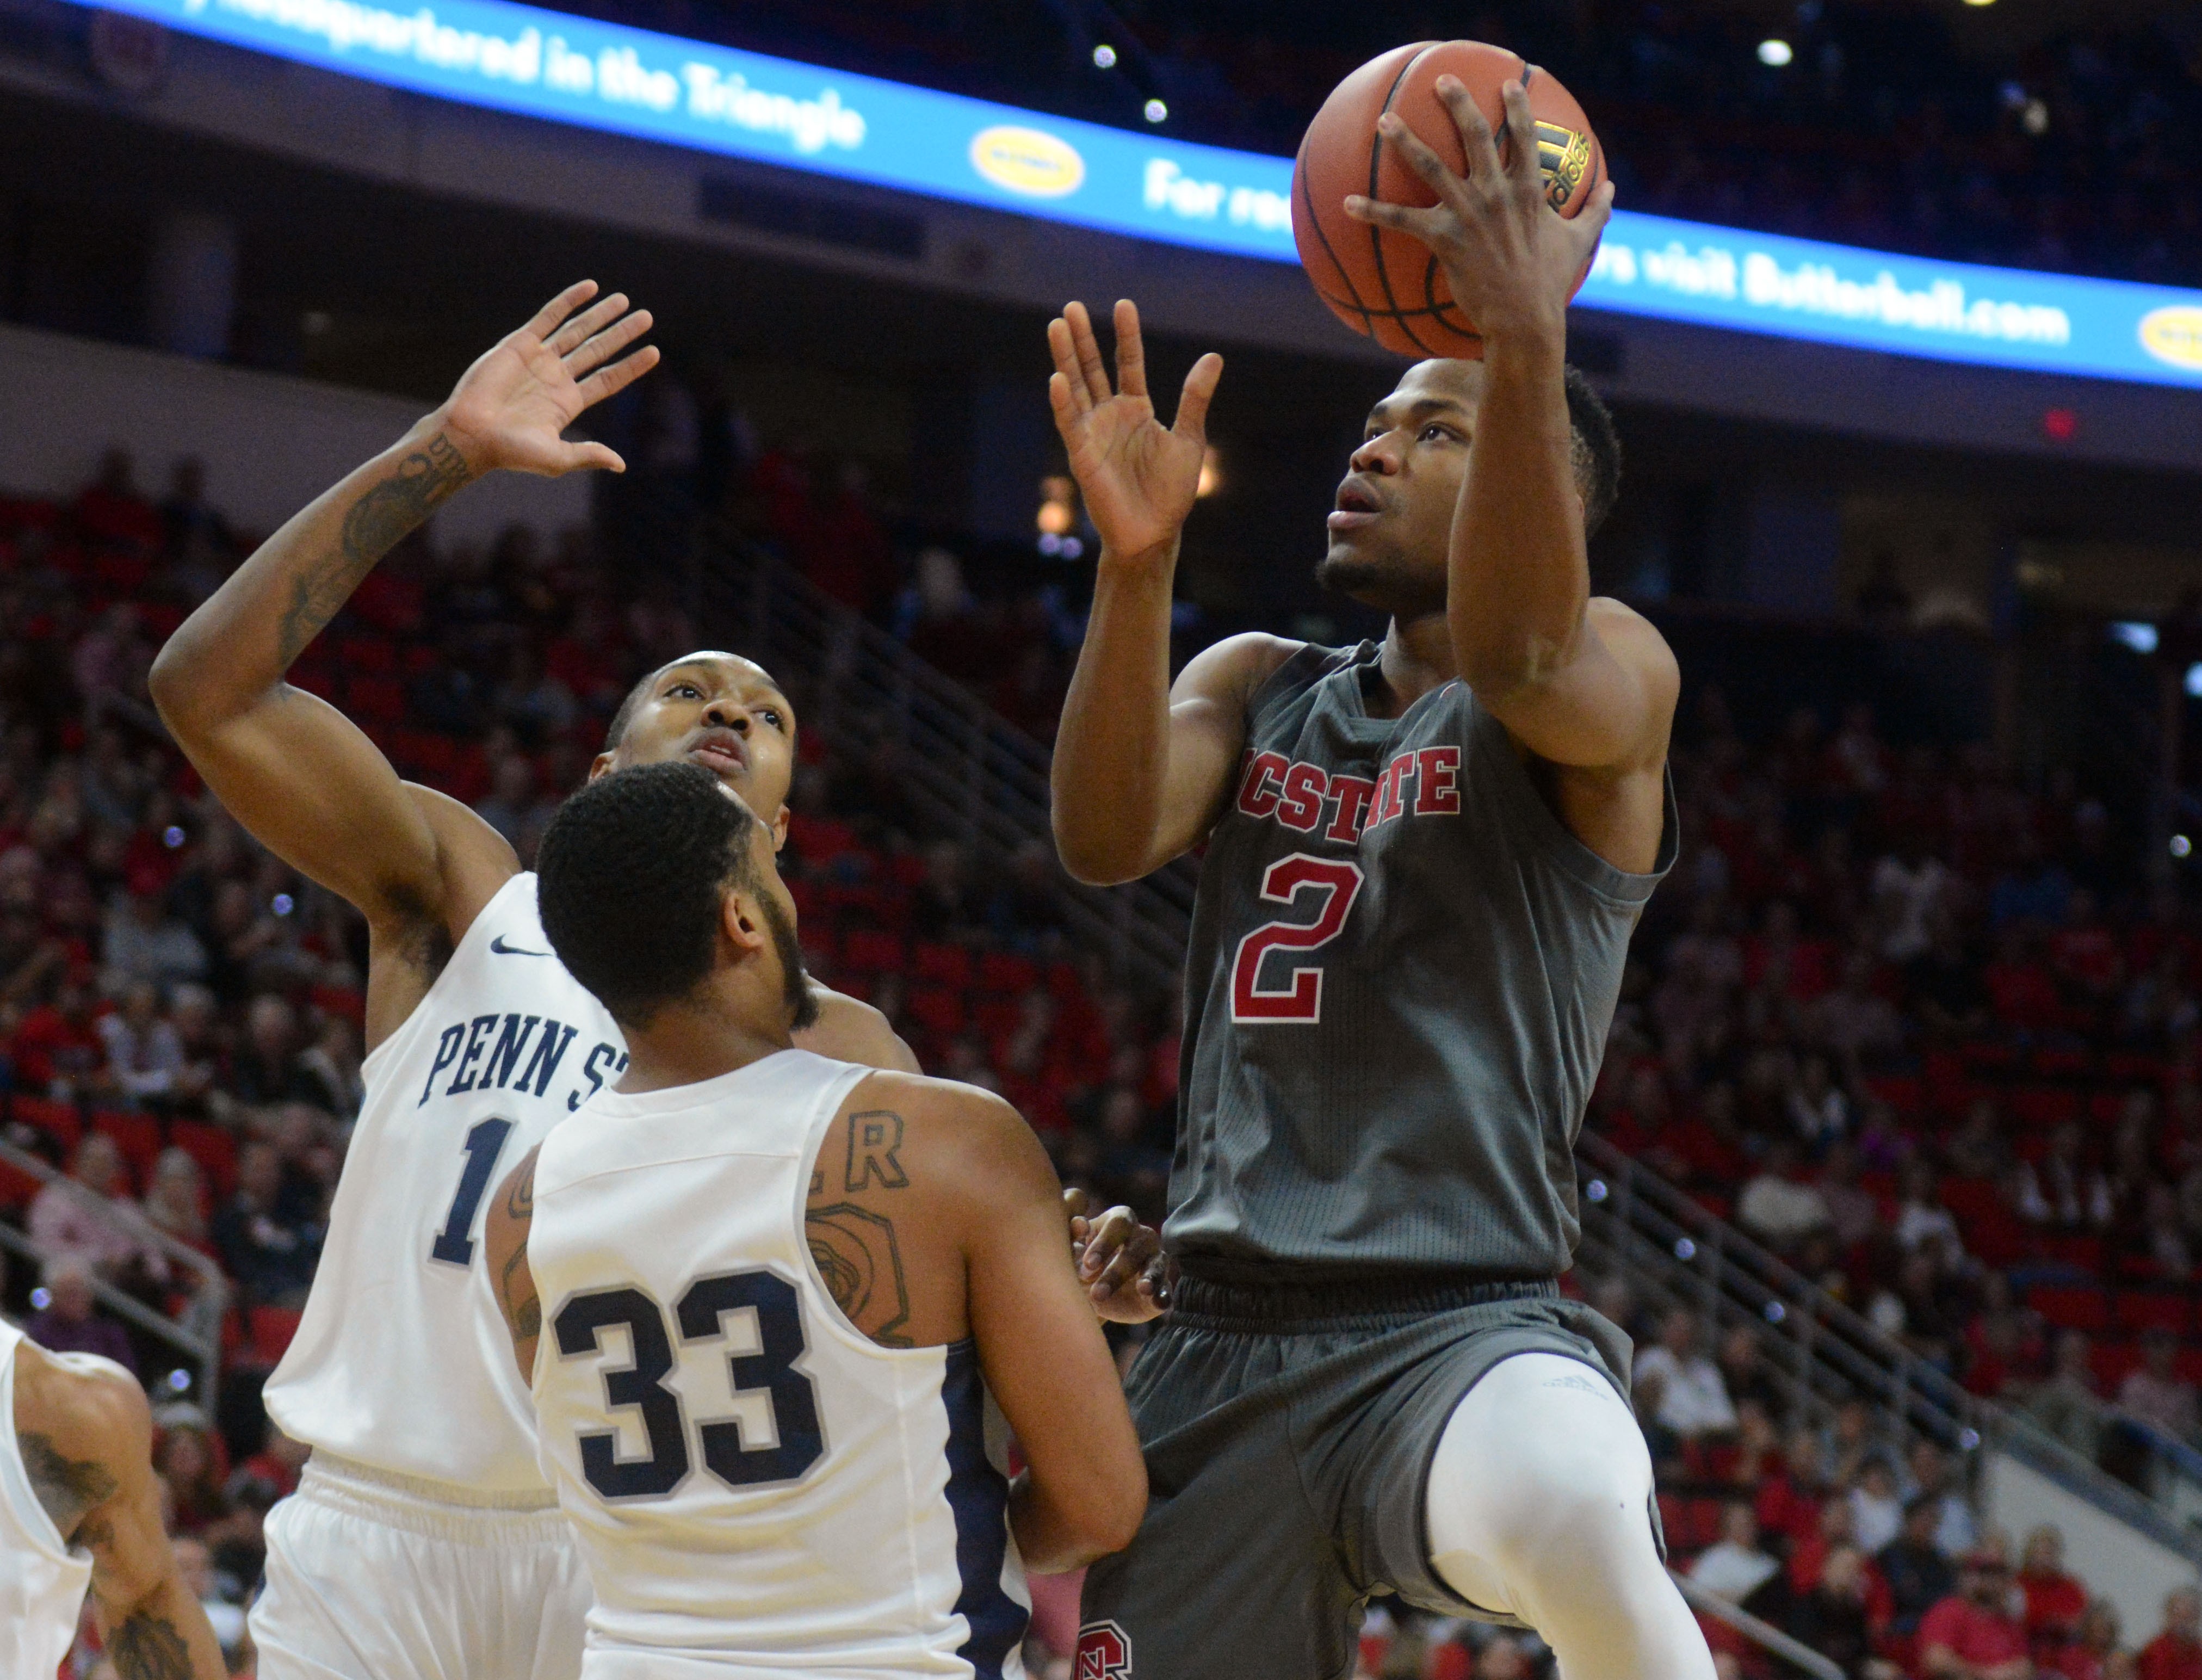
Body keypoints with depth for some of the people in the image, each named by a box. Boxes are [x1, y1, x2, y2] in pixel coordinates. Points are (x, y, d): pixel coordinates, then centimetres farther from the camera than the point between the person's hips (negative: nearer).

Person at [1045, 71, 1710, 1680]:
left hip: (1469, 1324, -6)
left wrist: (1530, 356, -41)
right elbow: (1106, 838, -3)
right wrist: (1139, 559, -19)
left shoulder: (1615, 677, 1)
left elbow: (1521, 655, -25)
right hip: (1221, 1348, 6)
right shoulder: (1257, 687, 17)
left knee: (1578, 1524, -39)